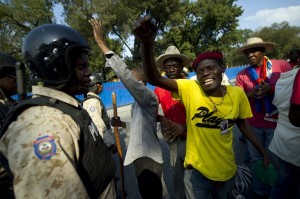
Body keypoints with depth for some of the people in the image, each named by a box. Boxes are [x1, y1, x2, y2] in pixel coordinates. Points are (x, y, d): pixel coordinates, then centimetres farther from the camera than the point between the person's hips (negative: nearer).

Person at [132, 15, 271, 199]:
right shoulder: (190, 89, -19)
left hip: (228, 170, 3)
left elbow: (243, 124, 6)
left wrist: (263, 152, 9)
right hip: (197, 171, -3)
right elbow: (155, 79, -33)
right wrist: (147, 44, -50)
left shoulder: (237, 93, -10)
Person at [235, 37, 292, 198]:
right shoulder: (242, 74, 1)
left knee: (273, 160, 11)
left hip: (276, 123, -2)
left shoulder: (282, 65, -3)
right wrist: (251, 94, -18)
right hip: (253, 124, 2)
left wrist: (271, 89, -18)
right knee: (256, 159, 13)